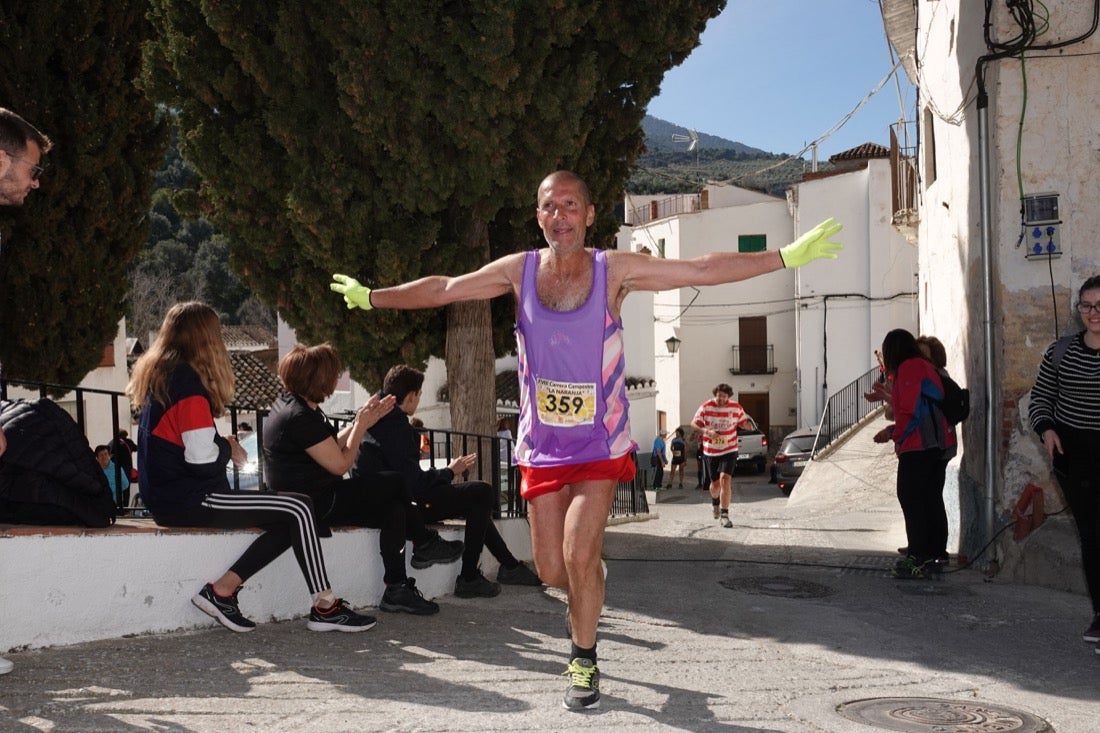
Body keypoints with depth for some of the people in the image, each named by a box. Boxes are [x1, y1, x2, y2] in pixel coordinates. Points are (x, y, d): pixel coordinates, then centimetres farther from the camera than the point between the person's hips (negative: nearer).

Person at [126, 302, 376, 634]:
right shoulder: (188, 381, -15)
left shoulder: (159, 375, 13)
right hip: (188, 500, -10)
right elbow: (203, 460, -21)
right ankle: (325, 607, -6)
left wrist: (224, 445, 7)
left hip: (168, 495, 10)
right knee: (298, 509, -10)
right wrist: (228, 447, 0)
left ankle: (223, 590, 0)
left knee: (289, 521, 5)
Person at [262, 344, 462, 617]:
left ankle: (398, 590, 10)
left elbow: (333, 447, 16)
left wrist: (361, 420, 9)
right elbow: (340, 464, -18)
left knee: (393, 508, 8)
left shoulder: (290, 404, 10)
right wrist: (362, 425, -6)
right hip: (315, 506, -11)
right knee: (396, 485, -6)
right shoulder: (301, 418, -23)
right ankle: (426, 543, 9)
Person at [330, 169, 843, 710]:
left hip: (601, 443, -2)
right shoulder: (519, 270, -3)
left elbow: (702, 270, -10)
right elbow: (443, 289, 8)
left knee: (579, 554, -13)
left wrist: (787, 257, -15)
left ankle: (584, 659, 12)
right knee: (551, 569, 6)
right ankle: (586, 593, 43)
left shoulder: (616, 270, -9)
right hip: (542, 444, 2)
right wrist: (370, 297, 13)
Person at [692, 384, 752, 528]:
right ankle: (715, 502, 47)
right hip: (710, 451, 1)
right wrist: (707, 431, -19)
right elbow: (694, 423, -2)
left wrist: (750, 425, -12)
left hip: (729, 450, -1)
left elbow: (743, 422, 11)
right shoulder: (706, 407, -5)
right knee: (715, 483, 10)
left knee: (725, 479, -19)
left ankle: (724, 515, -14)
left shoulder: (736, 407, -2)